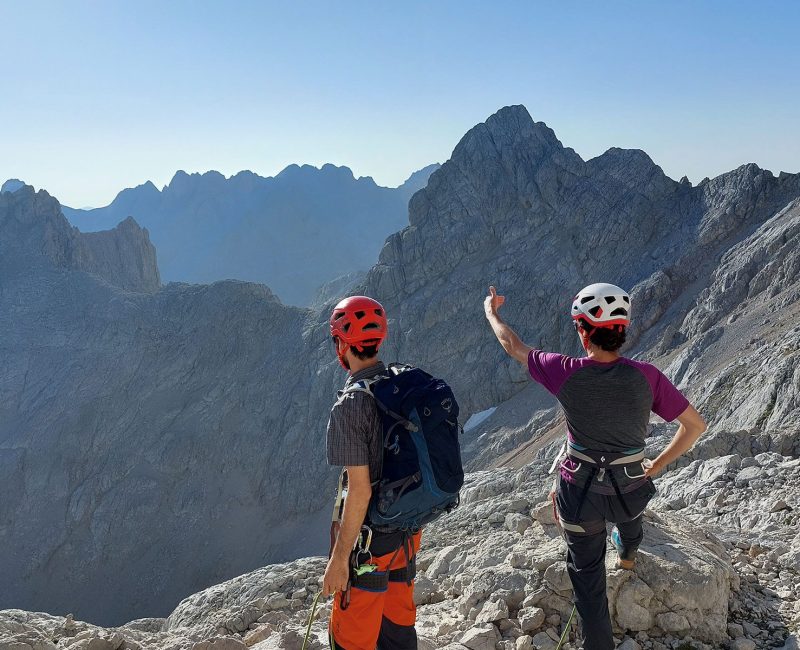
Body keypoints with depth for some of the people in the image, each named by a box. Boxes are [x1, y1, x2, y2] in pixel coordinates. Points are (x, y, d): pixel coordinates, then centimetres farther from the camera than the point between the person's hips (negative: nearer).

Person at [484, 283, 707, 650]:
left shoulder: (567, 373, -23)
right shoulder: (645, 376, -20)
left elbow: (513, 346, -6)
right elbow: (696, 426, -12)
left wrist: (492, 312, 12)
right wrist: (655, 467, 0)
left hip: (580, 492, -2)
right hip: (630, 489, 3)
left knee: (587, 575, 18)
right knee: (629, 514, 40)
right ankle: (627, 555, 71)